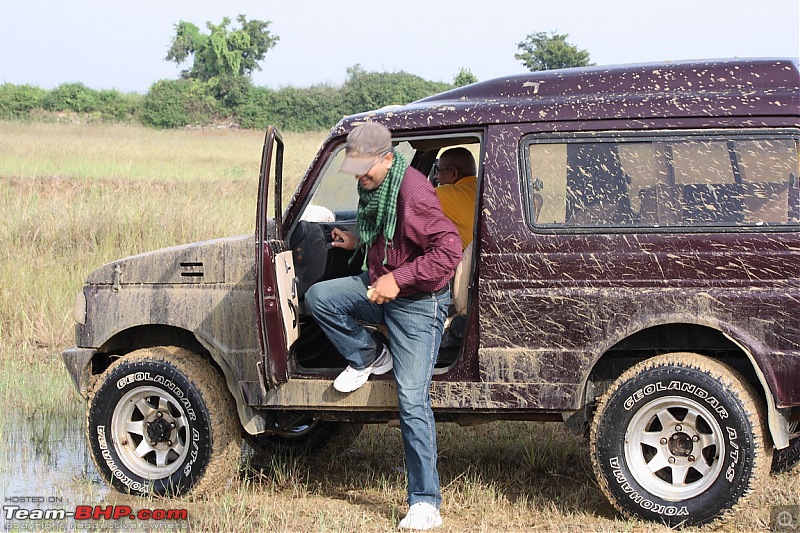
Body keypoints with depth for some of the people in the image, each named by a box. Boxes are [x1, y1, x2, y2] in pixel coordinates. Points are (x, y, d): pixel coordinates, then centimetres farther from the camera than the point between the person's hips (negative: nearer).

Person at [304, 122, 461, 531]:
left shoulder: (413, 192, -25)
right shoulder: (372, 188, 4)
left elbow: (448, 249, -29)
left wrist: (398, 278, -29)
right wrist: (358, 242, 10)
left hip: (417, 302, -9)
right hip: (379, 286, 9)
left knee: (412, 400, -11)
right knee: (317, 297, -7)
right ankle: (369, 357, 14)